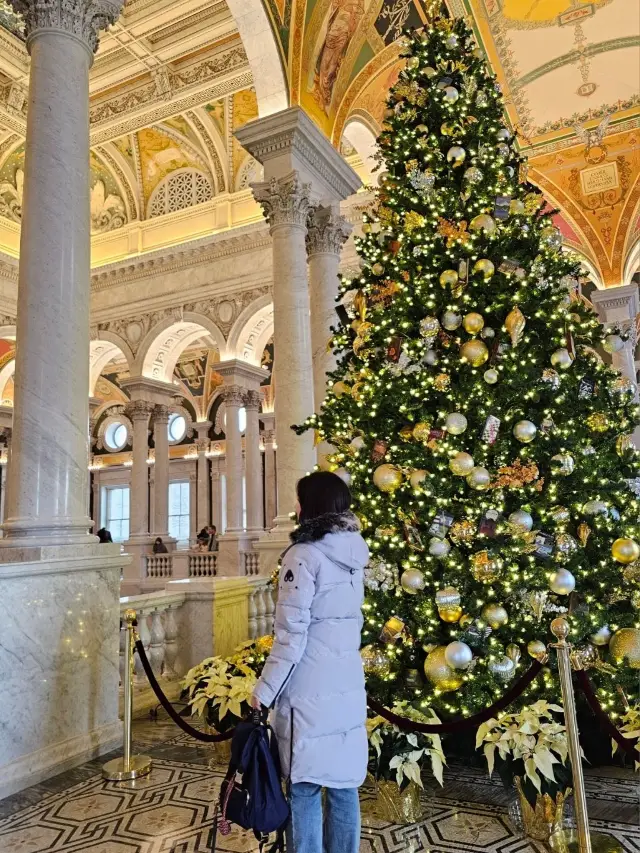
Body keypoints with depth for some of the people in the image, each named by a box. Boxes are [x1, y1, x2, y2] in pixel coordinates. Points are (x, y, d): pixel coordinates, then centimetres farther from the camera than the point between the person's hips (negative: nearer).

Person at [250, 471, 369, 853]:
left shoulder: (304, 555, -16)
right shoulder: (355, 554, 6)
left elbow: (291, 636, -16)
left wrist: (264, 690, -8)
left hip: (310, 691, -7)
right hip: (349, 686, 7)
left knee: (305, 788, 7)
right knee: (344, 785, 16)